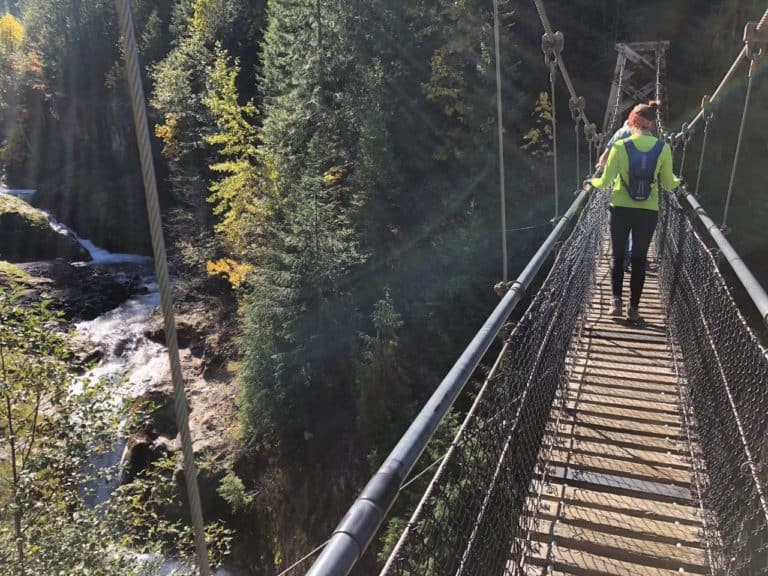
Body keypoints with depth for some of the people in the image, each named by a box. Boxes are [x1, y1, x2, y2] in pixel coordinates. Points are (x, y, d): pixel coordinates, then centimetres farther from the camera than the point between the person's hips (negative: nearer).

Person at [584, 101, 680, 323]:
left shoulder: (620, 146, -10)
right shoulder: (663, 148, -5)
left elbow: (605, 181, -9)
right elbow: (668, 185, 1)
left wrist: (590, 182, 13)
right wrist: (677, 181, 25)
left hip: (620, 209, -1)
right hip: (648, 211, 1)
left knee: (617, 256, 14)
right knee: (639, 259, 11)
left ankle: (616, 300, 3)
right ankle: (634, 307, 12)